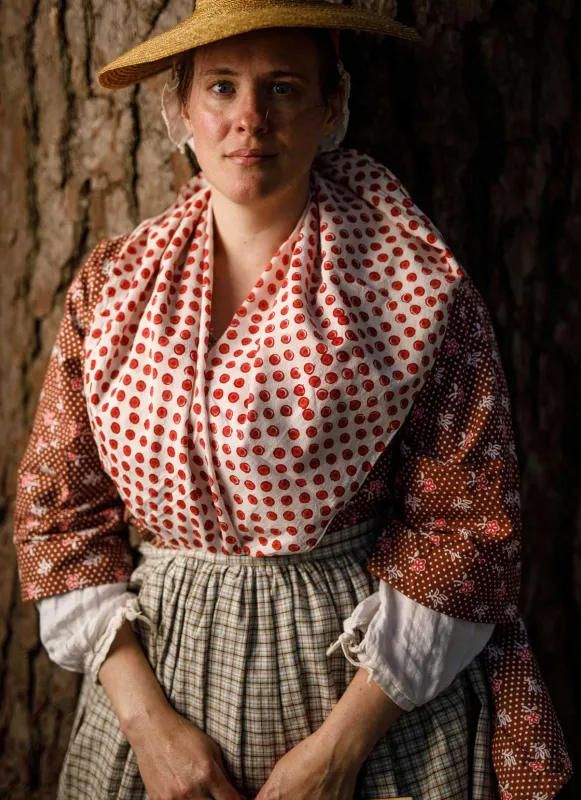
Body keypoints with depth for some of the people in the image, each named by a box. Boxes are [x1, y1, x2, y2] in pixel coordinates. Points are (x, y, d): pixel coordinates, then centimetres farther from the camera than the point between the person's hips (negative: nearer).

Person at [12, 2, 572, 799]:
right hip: (155, 672, 3)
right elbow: (57, 509, 1)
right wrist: (145, 718, -8)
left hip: (367, 681, -2)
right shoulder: (111, 286, 0)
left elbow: (467, 524, -10)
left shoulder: (417, 290, -9)